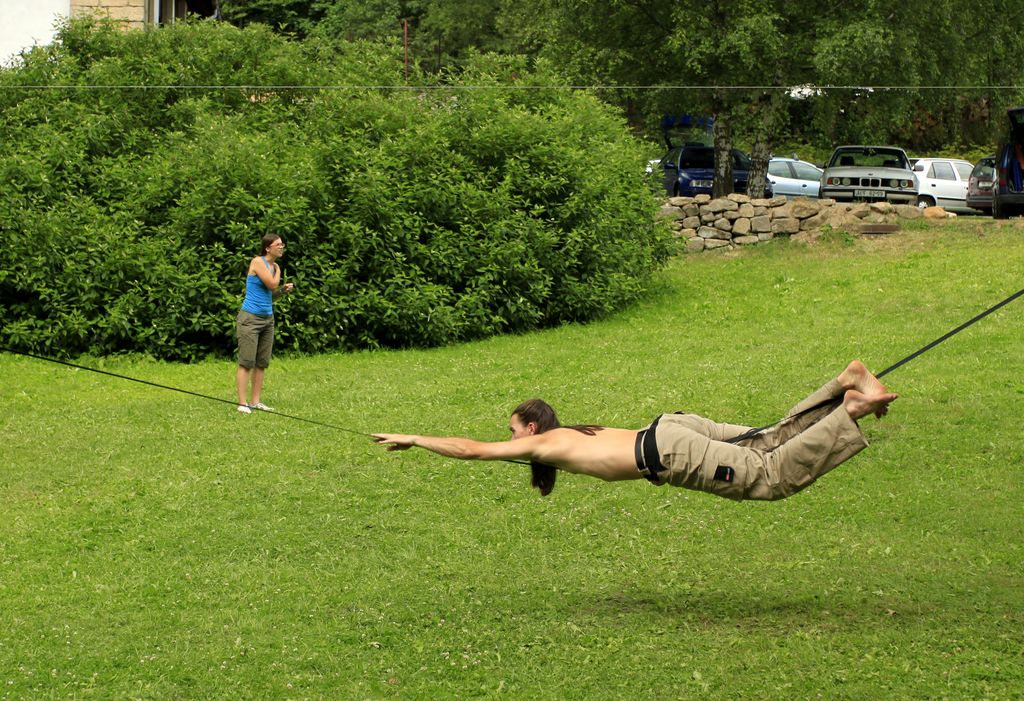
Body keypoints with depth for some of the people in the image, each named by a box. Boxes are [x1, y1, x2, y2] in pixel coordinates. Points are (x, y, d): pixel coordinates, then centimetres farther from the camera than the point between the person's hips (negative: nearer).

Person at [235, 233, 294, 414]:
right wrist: (278, 270, 0)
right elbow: (271, 284, -18)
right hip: (251, 317, -8)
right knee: (246, 362, -9)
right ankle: (242, 403, -10)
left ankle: (255, 401, 11)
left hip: (267, 318, 8)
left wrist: (284, 290, 2)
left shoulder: (273, 266, 12)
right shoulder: (258, 262, -11)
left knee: (262, 363, 7)